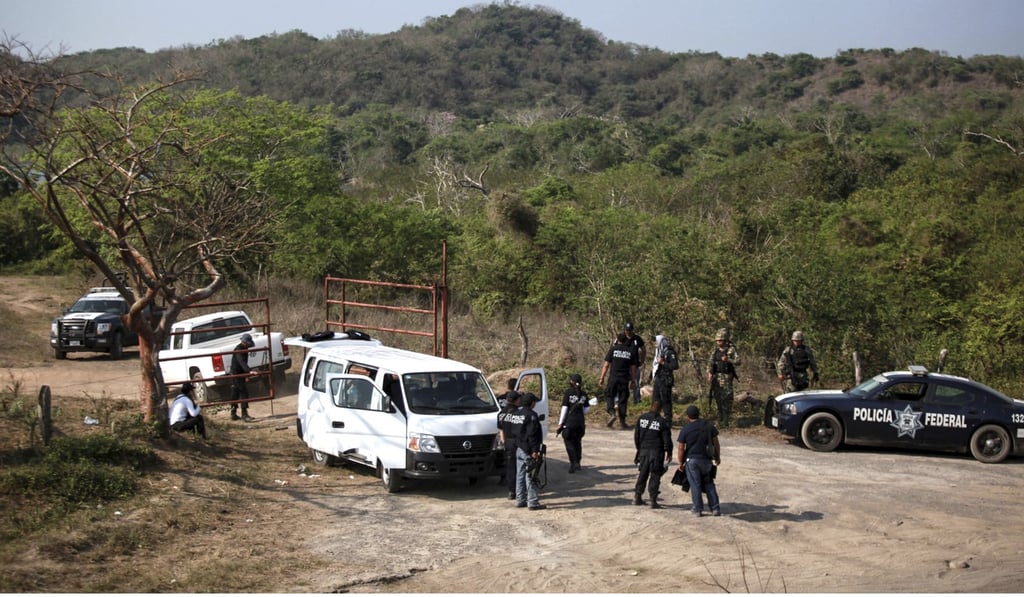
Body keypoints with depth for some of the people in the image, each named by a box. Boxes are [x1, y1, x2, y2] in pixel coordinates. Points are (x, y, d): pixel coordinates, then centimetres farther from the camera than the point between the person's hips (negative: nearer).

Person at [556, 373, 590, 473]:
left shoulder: (568, 393, -10)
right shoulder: (583, 394, 4)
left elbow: (564, 408, -11)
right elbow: (587, 408, 7)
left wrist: (560, 424, -7)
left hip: (570, 421, -5)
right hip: (580, 422, 5)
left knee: (569, 442, 2)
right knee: (577, 442, 17)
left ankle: (574, 462, -12)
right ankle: (577, 463, 25)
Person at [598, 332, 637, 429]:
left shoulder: (613, 349, -1)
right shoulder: (631, 352, 5)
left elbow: (606, 365, -2)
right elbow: (633, 368, 6)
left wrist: (602, 378, 3)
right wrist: (633, 380, 14)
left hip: (613, 377, -2)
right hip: (625, 379, 2)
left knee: (609, 395, 10)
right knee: (623, 399, 8)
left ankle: (612, 413, -13)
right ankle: (622, 421, 9)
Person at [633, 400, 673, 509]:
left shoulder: (641, 418, 2)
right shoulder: (662, 422, -10)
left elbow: (636, 435, 9)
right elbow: (667, 439, -8)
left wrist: (639, 448, 22)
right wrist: (669, 453, 3)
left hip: (643, 450, 4)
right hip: (657, 452, -4)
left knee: (643, 474, 16)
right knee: (655, 476, 2)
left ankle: (637, 497, 17)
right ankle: (653, 501, 2)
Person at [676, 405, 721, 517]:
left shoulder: (685, 430, -7)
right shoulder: (709, 426, 0)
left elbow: (681, 448, -7)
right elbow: (716, 443, 3)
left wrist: (680, 463, 2)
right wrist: (718, 457, 14)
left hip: (692, 460, -3)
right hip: (707, 460, 3)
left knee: (695, 485, 5)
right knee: (709, 484, 13)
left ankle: (698, 509, 7)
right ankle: (715, 508, 10)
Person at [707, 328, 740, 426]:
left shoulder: (731, 349, -5)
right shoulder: (716, 350, 10)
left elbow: (738, 361, -10)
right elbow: (710, 362, 9)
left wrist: (728, 360, -25)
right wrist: (709, 373, -4)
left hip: (726, 377, -6)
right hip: (716, 376, 6)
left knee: (726, 397, -9)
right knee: (717, 397, 9)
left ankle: (726, 419, -5)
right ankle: (720, 418, 21)